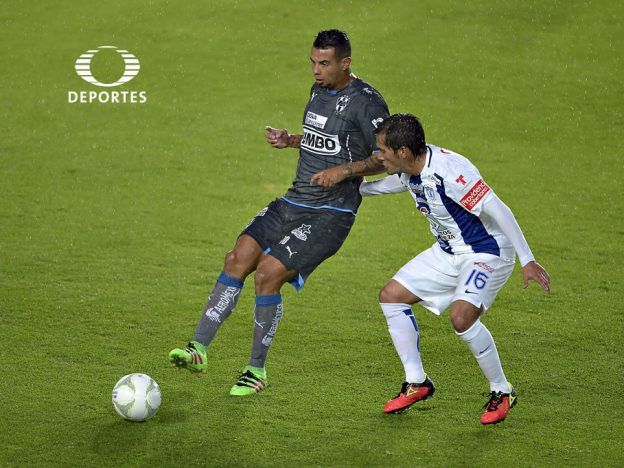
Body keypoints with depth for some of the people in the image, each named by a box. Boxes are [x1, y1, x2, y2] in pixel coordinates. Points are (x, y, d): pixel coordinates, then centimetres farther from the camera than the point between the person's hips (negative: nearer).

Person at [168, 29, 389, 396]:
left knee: (268, 274, -15)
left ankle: (257, 370, 1)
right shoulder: (319, 90, 12)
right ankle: (199, 350, -5)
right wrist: (290, 140, 10)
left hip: (330, 213, -8)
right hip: (295, 201, 8)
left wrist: (343, 170, -22)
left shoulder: (365, 102, -13)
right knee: (238, 259, -5)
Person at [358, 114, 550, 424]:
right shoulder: (409, 172, -4)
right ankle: (416, 383, 14)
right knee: (391, 296, 4)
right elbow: (378, 186, 22)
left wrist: (527, 260, -29)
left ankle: (501, 392, -7)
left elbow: (498, 211, -29)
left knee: (461, 317, -29)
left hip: (487, 252, -9)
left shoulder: (449, 171, -31)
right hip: (448, 253, 9)